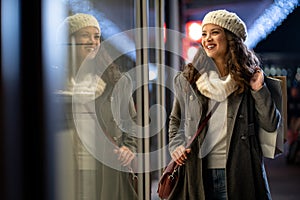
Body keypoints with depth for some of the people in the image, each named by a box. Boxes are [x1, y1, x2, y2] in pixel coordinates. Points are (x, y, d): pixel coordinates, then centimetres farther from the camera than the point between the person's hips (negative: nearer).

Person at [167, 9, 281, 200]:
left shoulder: (248, 78, 2)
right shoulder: (187, 79, 6)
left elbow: (271, 125, -2)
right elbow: (176, 120, 20)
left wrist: (259, 90, -10)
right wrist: (176, 146, 4)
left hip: (239, 173, -1)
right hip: (198, 172, 2)